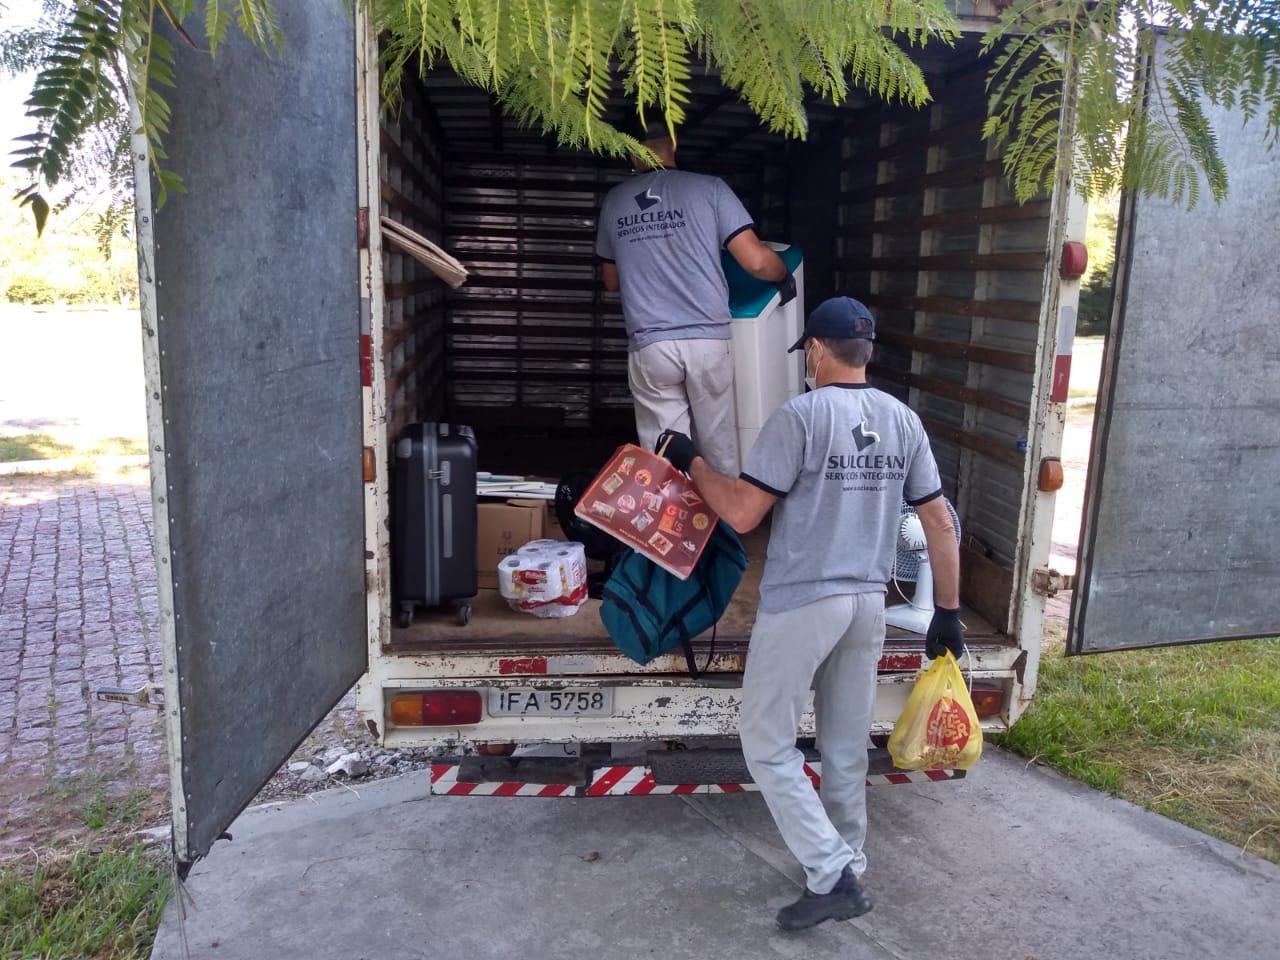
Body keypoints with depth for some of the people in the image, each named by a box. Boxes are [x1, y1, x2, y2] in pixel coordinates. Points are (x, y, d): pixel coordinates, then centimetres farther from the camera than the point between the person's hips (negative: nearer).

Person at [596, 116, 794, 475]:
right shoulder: (709, 189, 0)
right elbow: (756, 261, -6)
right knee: (720, 451, 10)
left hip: (648, 347, 2)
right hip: (707, 340, -1)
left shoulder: (614, 201, 10)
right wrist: (785, 276, 15)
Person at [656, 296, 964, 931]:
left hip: (800, 604, -6)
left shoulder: (800, 416, -14)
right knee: (846, 749, 18)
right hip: (868, 604, 7)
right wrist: (947, 612, 15)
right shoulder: (904, 421, 5)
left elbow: (742, 514, -16)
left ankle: (831, 877, 4)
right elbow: (940, 524, 7)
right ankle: (847, 871, 31)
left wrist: (692, 462, 0)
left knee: (767, 742, 7)